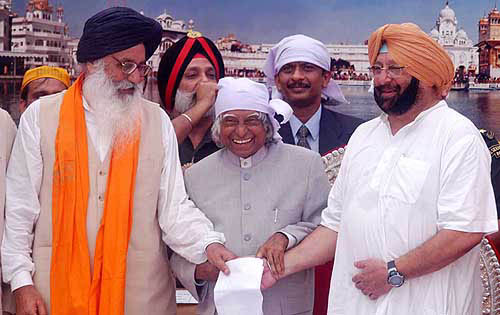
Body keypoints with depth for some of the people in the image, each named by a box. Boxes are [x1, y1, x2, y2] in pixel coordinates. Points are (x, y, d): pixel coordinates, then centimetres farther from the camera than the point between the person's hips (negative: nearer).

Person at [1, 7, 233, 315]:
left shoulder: (157, 121, 3)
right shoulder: (41, 116, 0)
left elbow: (174, 206, -1)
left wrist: (209, 243, -18)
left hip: (141, 290, 1)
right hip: (58, 287, -1)